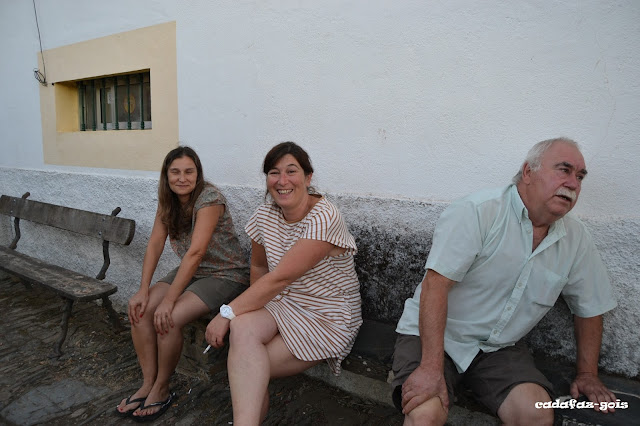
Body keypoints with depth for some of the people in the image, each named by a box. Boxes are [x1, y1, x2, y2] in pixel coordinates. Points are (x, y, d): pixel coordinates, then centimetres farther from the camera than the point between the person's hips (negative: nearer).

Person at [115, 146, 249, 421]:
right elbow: (155, 243, -3)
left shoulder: (209, 198, -23)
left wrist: (169, 300, -28)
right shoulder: (168, 200, 1)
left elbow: (195, 252, -27)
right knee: (140, 310, -10)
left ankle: (161, 389, 2)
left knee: (168, 320, -23)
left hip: (225, 275, -7)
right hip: (191, 272, 7)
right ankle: (148, 384, 4)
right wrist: (144, 291, -13)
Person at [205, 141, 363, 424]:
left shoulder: (324, 218, -22)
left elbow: (280, 278, -26)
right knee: (242, 327, -27)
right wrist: (253, 304, -2)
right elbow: (259, 266, 13)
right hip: (281, 304, 5)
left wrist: (227, 313, -21)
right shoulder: (265, 215, -1)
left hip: (326, 317, -5)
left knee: (243, 370, -17)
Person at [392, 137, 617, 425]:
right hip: (433, 336, -5)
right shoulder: (476, 212, -18)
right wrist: (431, 367, -27)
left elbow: (590, 307, 16)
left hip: (500, 348, 6)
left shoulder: (577, 240, 2)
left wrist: (587, 374, 16)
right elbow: (435, 286, -24)